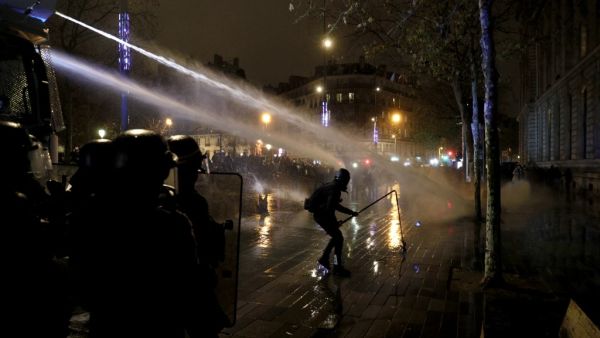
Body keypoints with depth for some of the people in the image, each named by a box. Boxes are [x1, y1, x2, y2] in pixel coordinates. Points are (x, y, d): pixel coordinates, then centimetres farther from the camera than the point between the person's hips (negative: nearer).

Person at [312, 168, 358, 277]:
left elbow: (336, 205, 22)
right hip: (322, 215, -10)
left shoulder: (334, 187, 10)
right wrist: (335, 222, -15)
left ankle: (324, 259, 28)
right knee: (339, 238, -7)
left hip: (322, 214, 10)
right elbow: (329, 208, -27)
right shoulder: (334, 189, -21)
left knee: (336, 236, 20)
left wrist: (351, 212, 22)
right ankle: (337, 267, -1)